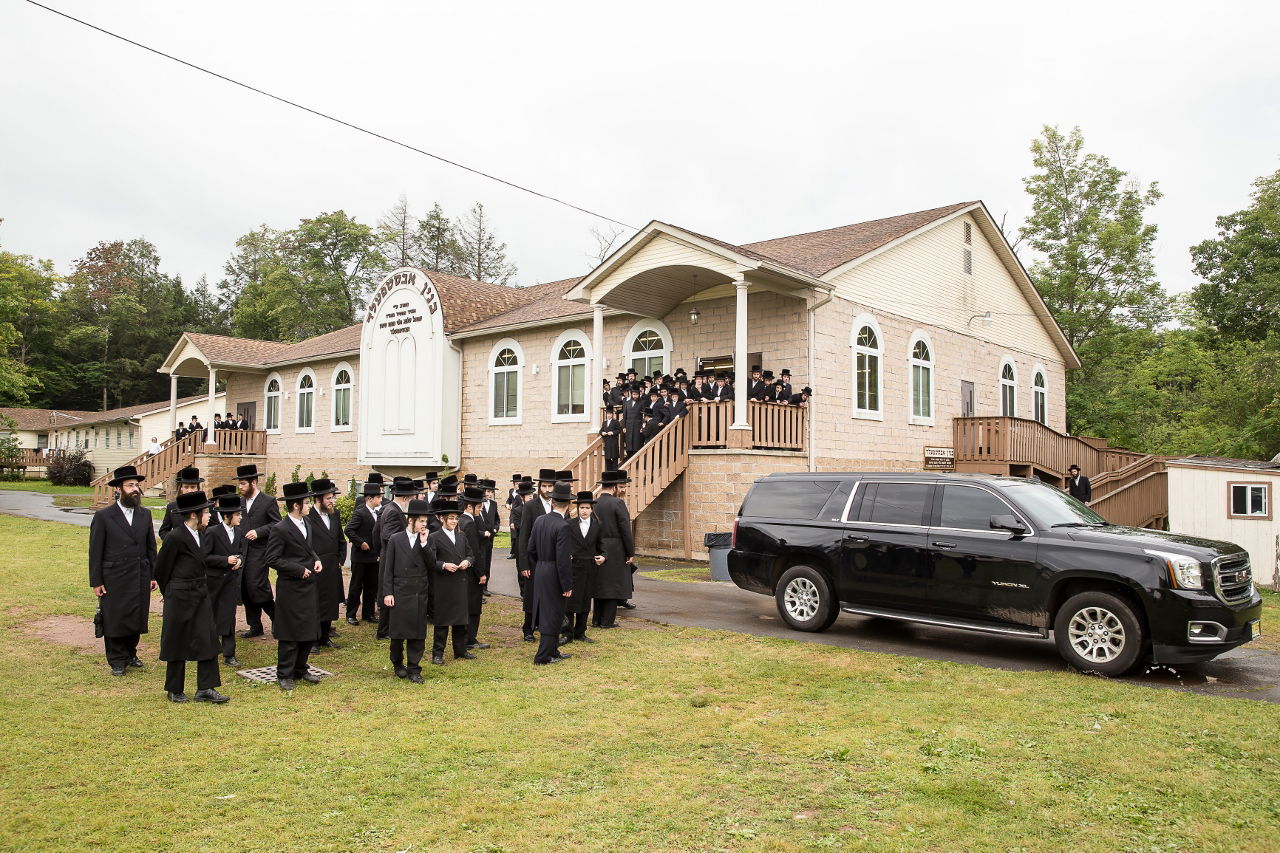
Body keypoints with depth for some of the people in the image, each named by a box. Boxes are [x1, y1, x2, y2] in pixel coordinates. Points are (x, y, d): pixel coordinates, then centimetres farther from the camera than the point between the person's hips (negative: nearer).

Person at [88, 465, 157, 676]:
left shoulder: (145, 515, 7)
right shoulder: (103, 516, -5)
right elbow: (95, 552, -4)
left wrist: (153, 575, 7)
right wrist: (96, 582, -7)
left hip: (140, 578, 4)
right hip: (114, 579, -3)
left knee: (136, 618, 9)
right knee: (114, 620, 5)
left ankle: (130, 654, 28)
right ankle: (117, 660, 19)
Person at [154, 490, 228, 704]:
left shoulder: (200, 534, 8)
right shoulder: (176, 537, -16)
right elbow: (161, 568, -7)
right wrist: (169, 593, 4)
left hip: (201, 595, 7)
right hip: (180, 597, -7)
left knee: (208, 639, 3)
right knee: (178, 643, 6)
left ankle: (206, 688, 8)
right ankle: (174, 690, 21)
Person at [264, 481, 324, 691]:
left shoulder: (307, 524, 10)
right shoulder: (280, 530, -14)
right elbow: (272, 559, -15)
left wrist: (316, 560, 3)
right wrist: (299, 569, -17)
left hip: (309, 586, 8)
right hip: (291, 589, -8)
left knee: (310, 631, 12)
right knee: (290, 634, 0)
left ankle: (300, 668, 26)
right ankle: (285, 675, 13)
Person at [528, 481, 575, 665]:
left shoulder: (539, 520, 3)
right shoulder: (562, 526, -20)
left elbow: (531, 549, 10)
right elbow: (562, 559, -21)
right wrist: (567, 586, -15)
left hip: (540, 573, 8)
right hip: (554, 575, -8)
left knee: (546, 613, 17)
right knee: (552, 615, 3)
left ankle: (553, 651, 30)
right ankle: (543, 656, 8)